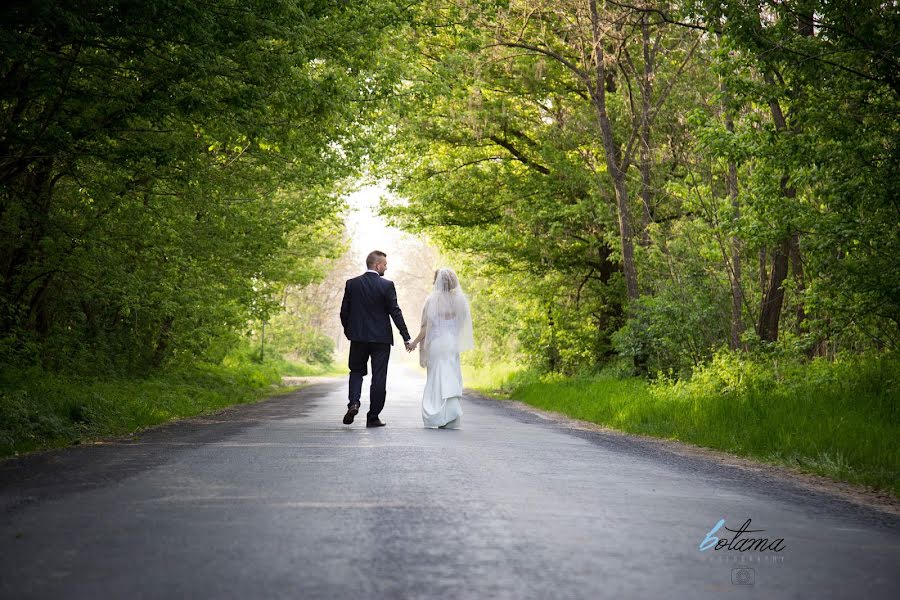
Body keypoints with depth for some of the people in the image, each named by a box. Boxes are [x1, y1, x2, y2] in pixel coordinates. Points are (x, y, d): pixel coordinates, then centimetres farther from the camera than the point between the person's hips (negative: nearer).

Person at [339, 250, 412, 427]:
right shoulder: (387, 285, -9)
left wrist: (348, 332, 17)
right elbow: (395, 313, -10)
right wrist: (406, 337, -5)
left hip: (358, 338, 3)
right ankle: (373, 417, 6)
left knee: (356, 371, 17)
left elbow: (344, 312, 3)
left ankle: (354, 403, -8)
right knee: (379, 376, 4)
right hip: (381, 338, -2)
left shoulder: (351, 284, 1)